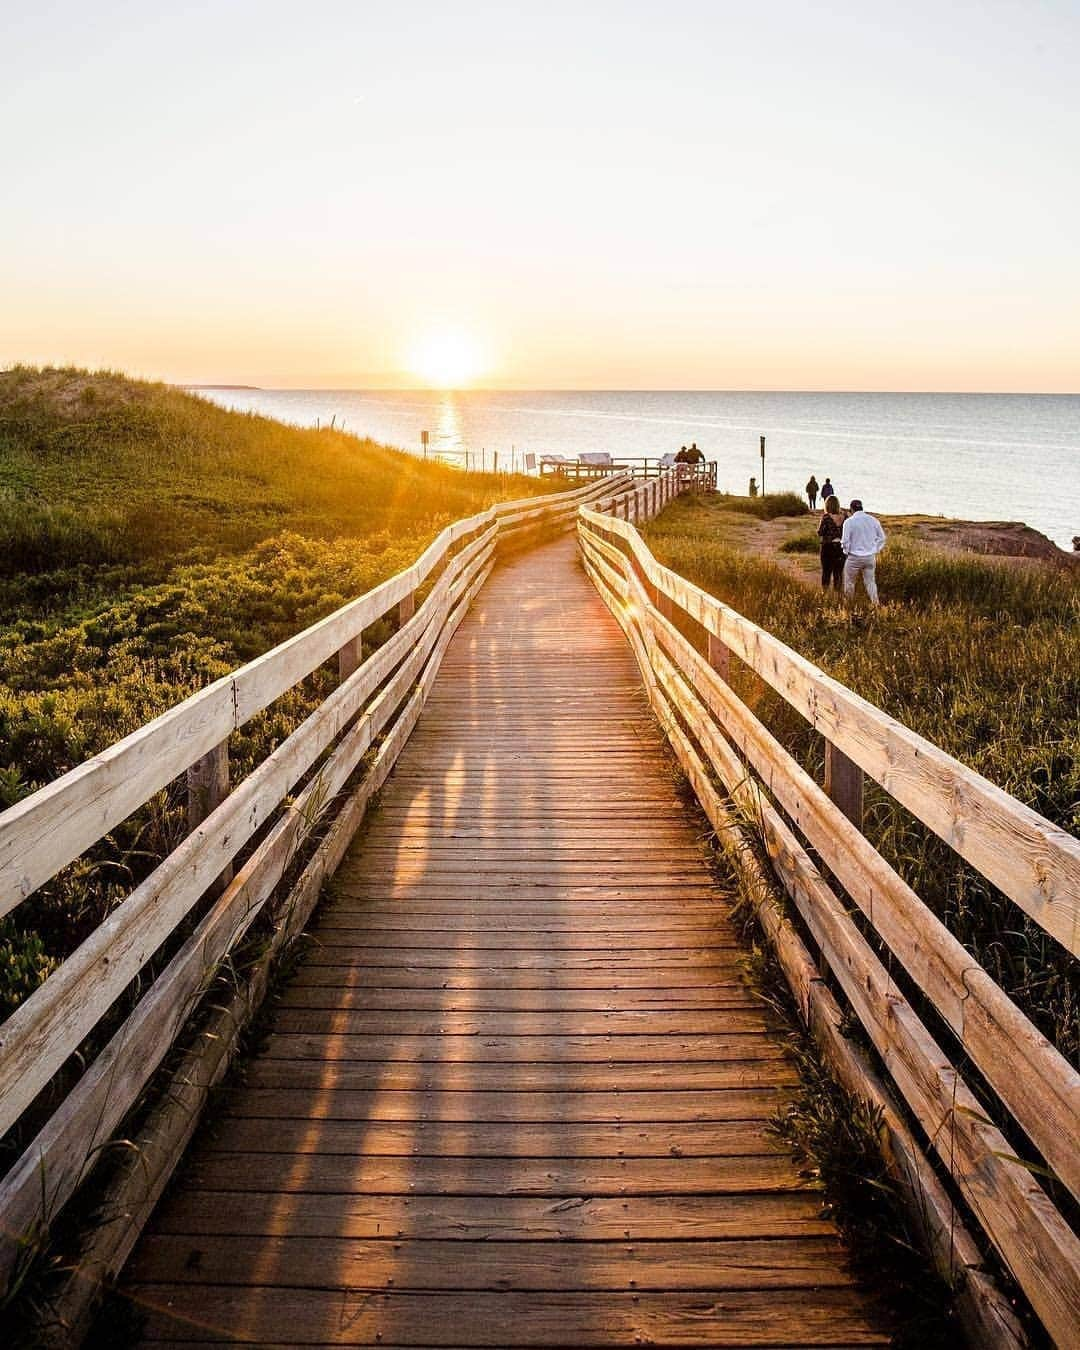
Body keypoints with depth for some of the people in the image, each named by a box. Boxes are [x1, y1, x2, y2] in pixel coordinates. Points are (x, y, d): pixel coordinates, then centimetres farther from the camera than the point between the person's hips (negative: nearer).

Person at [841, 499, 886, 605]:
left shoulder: (849, 522, -12)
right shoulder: (873, 520, 1)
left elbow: (845, 541, -12)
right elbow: (882, 537, 7)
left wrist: (846, 552, 5)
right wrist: (876, 550, 16)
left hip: (854, 557, -4)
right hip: (870, 557, 4)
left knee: (849, 581, 14)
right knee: (870, 581, 13)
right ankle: (875, 603, 7)